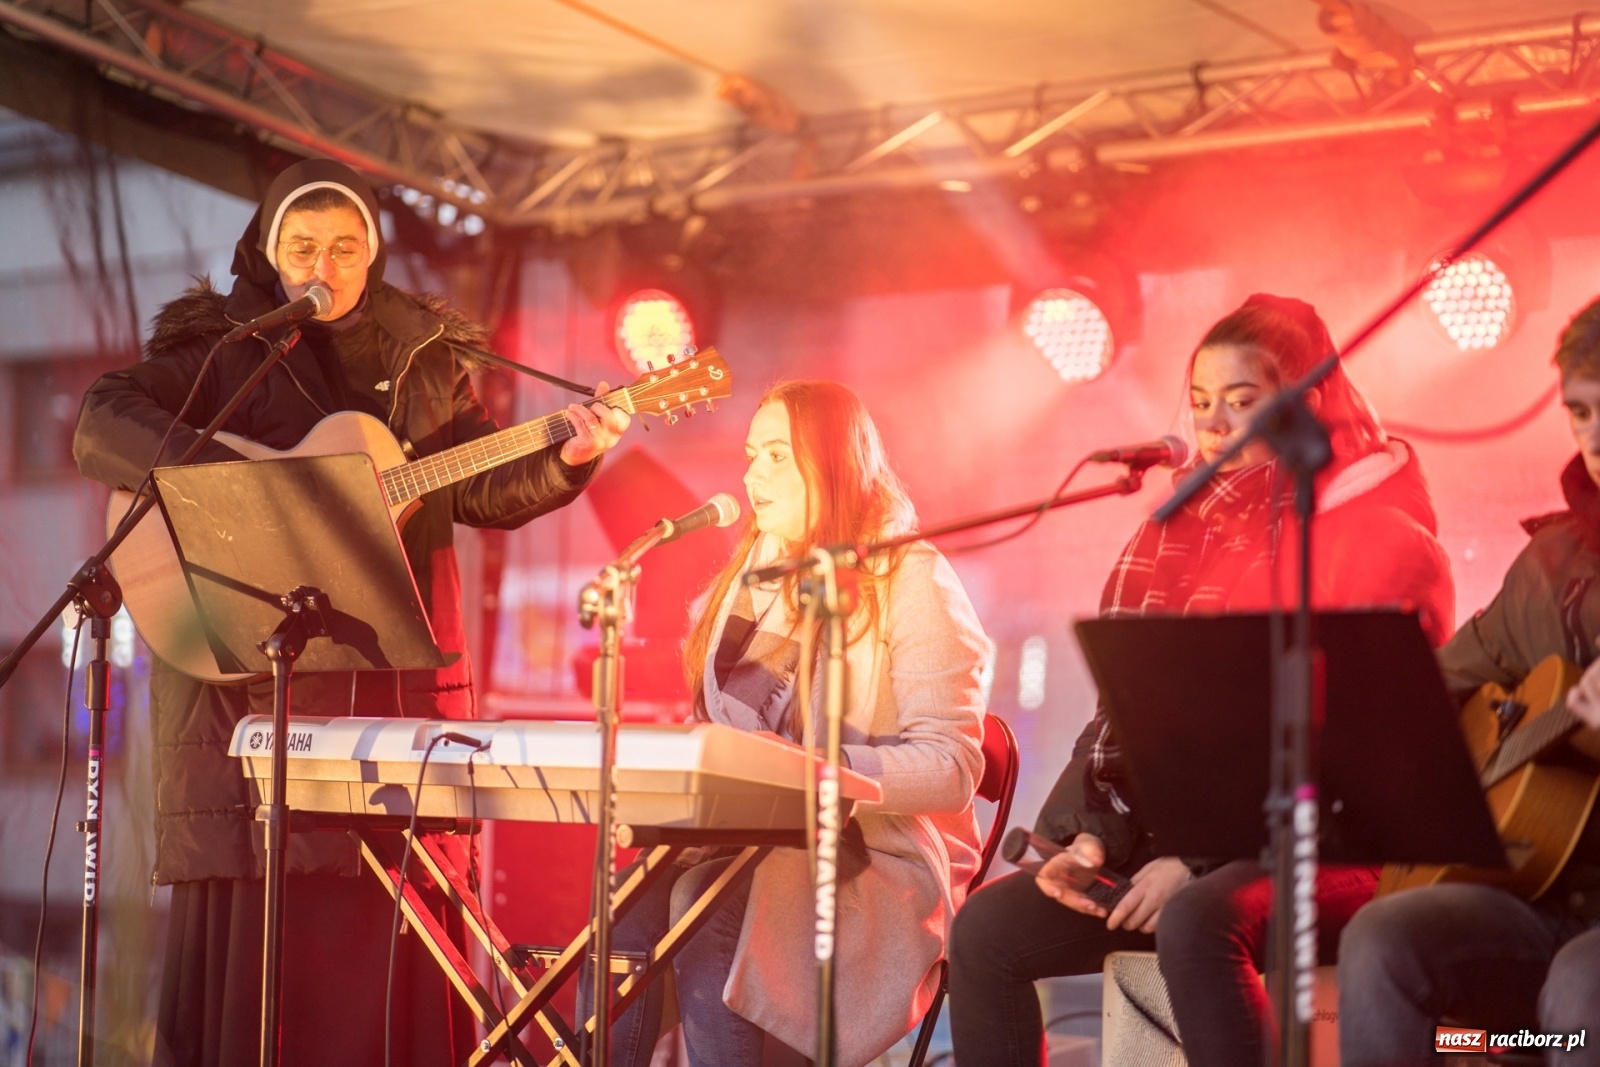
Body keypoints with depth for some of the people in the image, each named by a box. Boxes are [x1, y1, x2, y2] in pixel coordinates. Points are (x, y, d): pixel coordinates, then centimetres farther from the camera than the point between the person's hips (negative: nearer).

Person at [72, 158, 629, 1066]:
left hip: (397, 676, 3)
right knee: (254, 922, -2)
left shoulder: (424, 353, 13)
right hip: (246, 676, -2)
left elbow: (484, 490, 13)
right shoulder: (218, 346, 4)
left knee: (396, 937, 2)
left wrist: (564, 459, -7)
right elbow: (101, 427, -10)